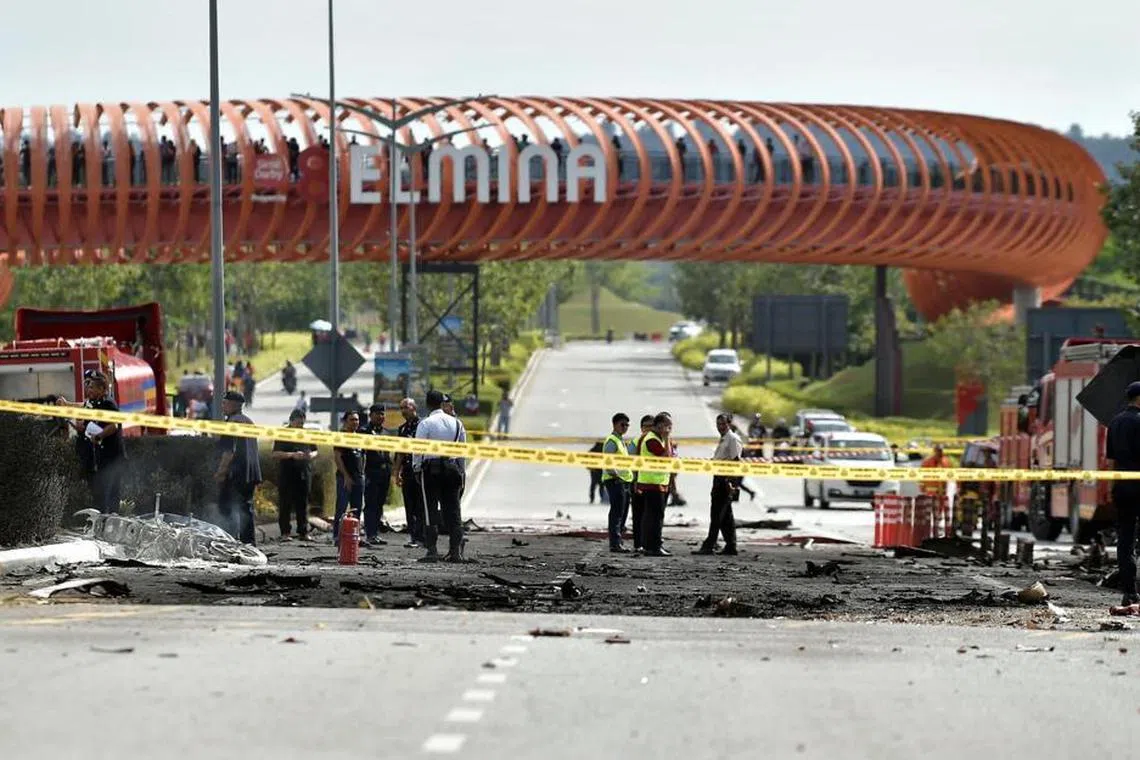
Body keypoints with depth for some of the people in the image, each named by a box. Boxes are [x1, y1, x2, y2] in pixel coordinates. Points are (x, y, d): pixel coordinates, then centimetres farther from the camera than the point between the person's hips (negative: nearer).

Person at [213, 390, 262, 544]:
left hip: (234, 474, -9)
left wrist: (221, 471, -17)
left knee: (227, 509, -6)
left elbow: (229, 451, -18)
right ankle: (248, 541, 12)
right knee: (246, 508, 12)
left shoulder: (232, 422, -12)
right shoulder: (249, 422, 17)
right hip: (251, 474, 9)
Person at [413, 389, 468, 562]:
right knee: (453, 509, 7)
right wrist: (460, 471, 18)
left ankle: (432, 550, -3)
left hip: (431, 469, -4)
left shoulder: (425, 423, -8)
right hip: (452, 468, 4)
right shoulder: (456, 423, 8)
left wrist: (417, 469, -1)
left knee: (431, 509, 0)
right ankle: (456, 549, 4)